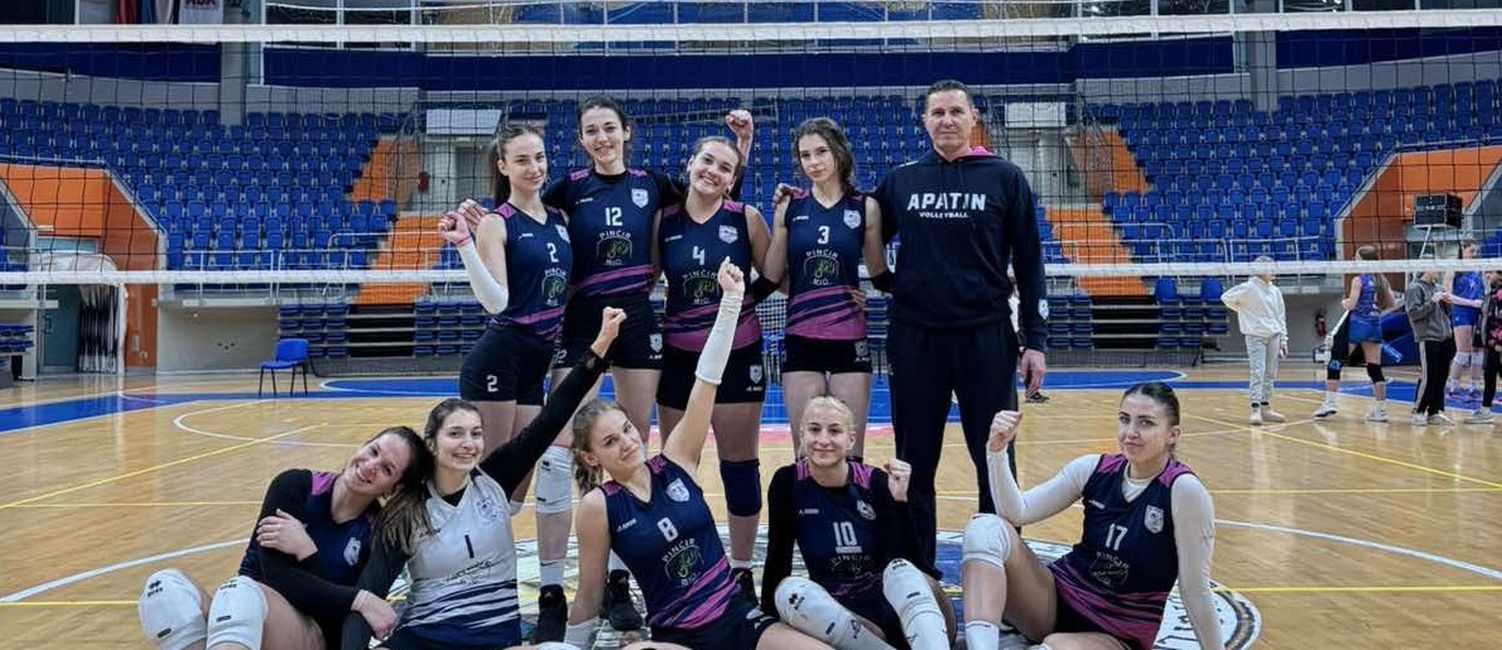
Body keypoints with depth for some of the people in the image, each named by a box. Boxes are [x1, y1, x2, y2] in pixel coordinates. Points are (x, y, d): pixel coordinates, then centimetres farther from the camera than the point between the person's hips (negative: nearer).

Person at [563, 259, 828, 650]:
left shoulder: (675, 463, 0)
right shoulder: (598, 506, -7)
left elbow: (707, 379, -7)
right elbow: (589, 595, 3)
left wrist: (732, 299, -12)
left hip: (738, 617, 2)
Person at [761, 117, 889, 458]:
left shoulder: (865, 207, 3)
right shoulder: (789, 207, 5)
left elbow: (880, 274, 12)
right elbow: (772, 277, 9)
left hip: (850, 340, 0)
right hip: (801, 340, 1)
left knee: (850, 453, 2)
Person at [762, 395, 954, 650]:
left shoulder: (875, 481, -8)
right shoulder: (788, 481, -5)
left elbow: (904, 559, -16)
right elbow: (778, 558, 0)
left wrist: (899, 500, -26)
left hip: (890, 604, -1)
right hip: (834, 612, 2)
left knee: (900, 571, -33)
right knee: (791, 592, -29)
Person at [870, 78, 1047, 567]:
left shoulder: (1004, 178, 2)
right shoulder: (900, 180, 7)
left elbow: (1029, 264, 2)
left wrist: (1035, 340, -2)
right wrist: (887, 282, 2)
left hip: (985, 338, -2)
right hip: (914, 339, 2)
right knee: (915, 465, 9)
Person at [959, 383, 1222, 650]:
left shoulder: (1184, 490, -17)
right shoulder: (1095, 468, -3)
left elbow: (1195, 589, -10)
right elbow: (1016, 513, -10)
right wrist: (997, 450, -23)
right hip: (1059, 596, 5)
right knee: (986, 528, -24)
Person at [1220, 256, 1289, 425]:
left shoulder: (1275, 291, 11)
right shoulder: (1248, 288, -7)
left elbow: (1281, 317, 16)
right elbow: (1226, 298, -2)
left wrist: (1283, 340, 13)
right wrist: (1244, 312, 4)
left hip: (1273, 336, 6)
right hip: (1255, 336, -6)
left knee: (1270, 374, 7)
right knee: (1257, 373, -12)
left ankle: (1266, 408, 13)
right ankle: (1255, 409, -14)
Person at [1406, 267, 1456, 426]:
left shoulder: (1437, 287, 15)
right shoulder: (1414, 288, -6)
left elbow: (1444, 313, 23)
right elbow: (1413, 313, -14)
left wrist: (1447, 302, 4)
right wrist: (1432, 302, -16)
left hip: (1445, 338, 7)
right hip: (1427, 338, -7)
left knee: (1441, 377, 8)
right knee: (1428, 378, -6)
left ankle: (1435, 412, 15)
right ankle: (1418, 411, 7)